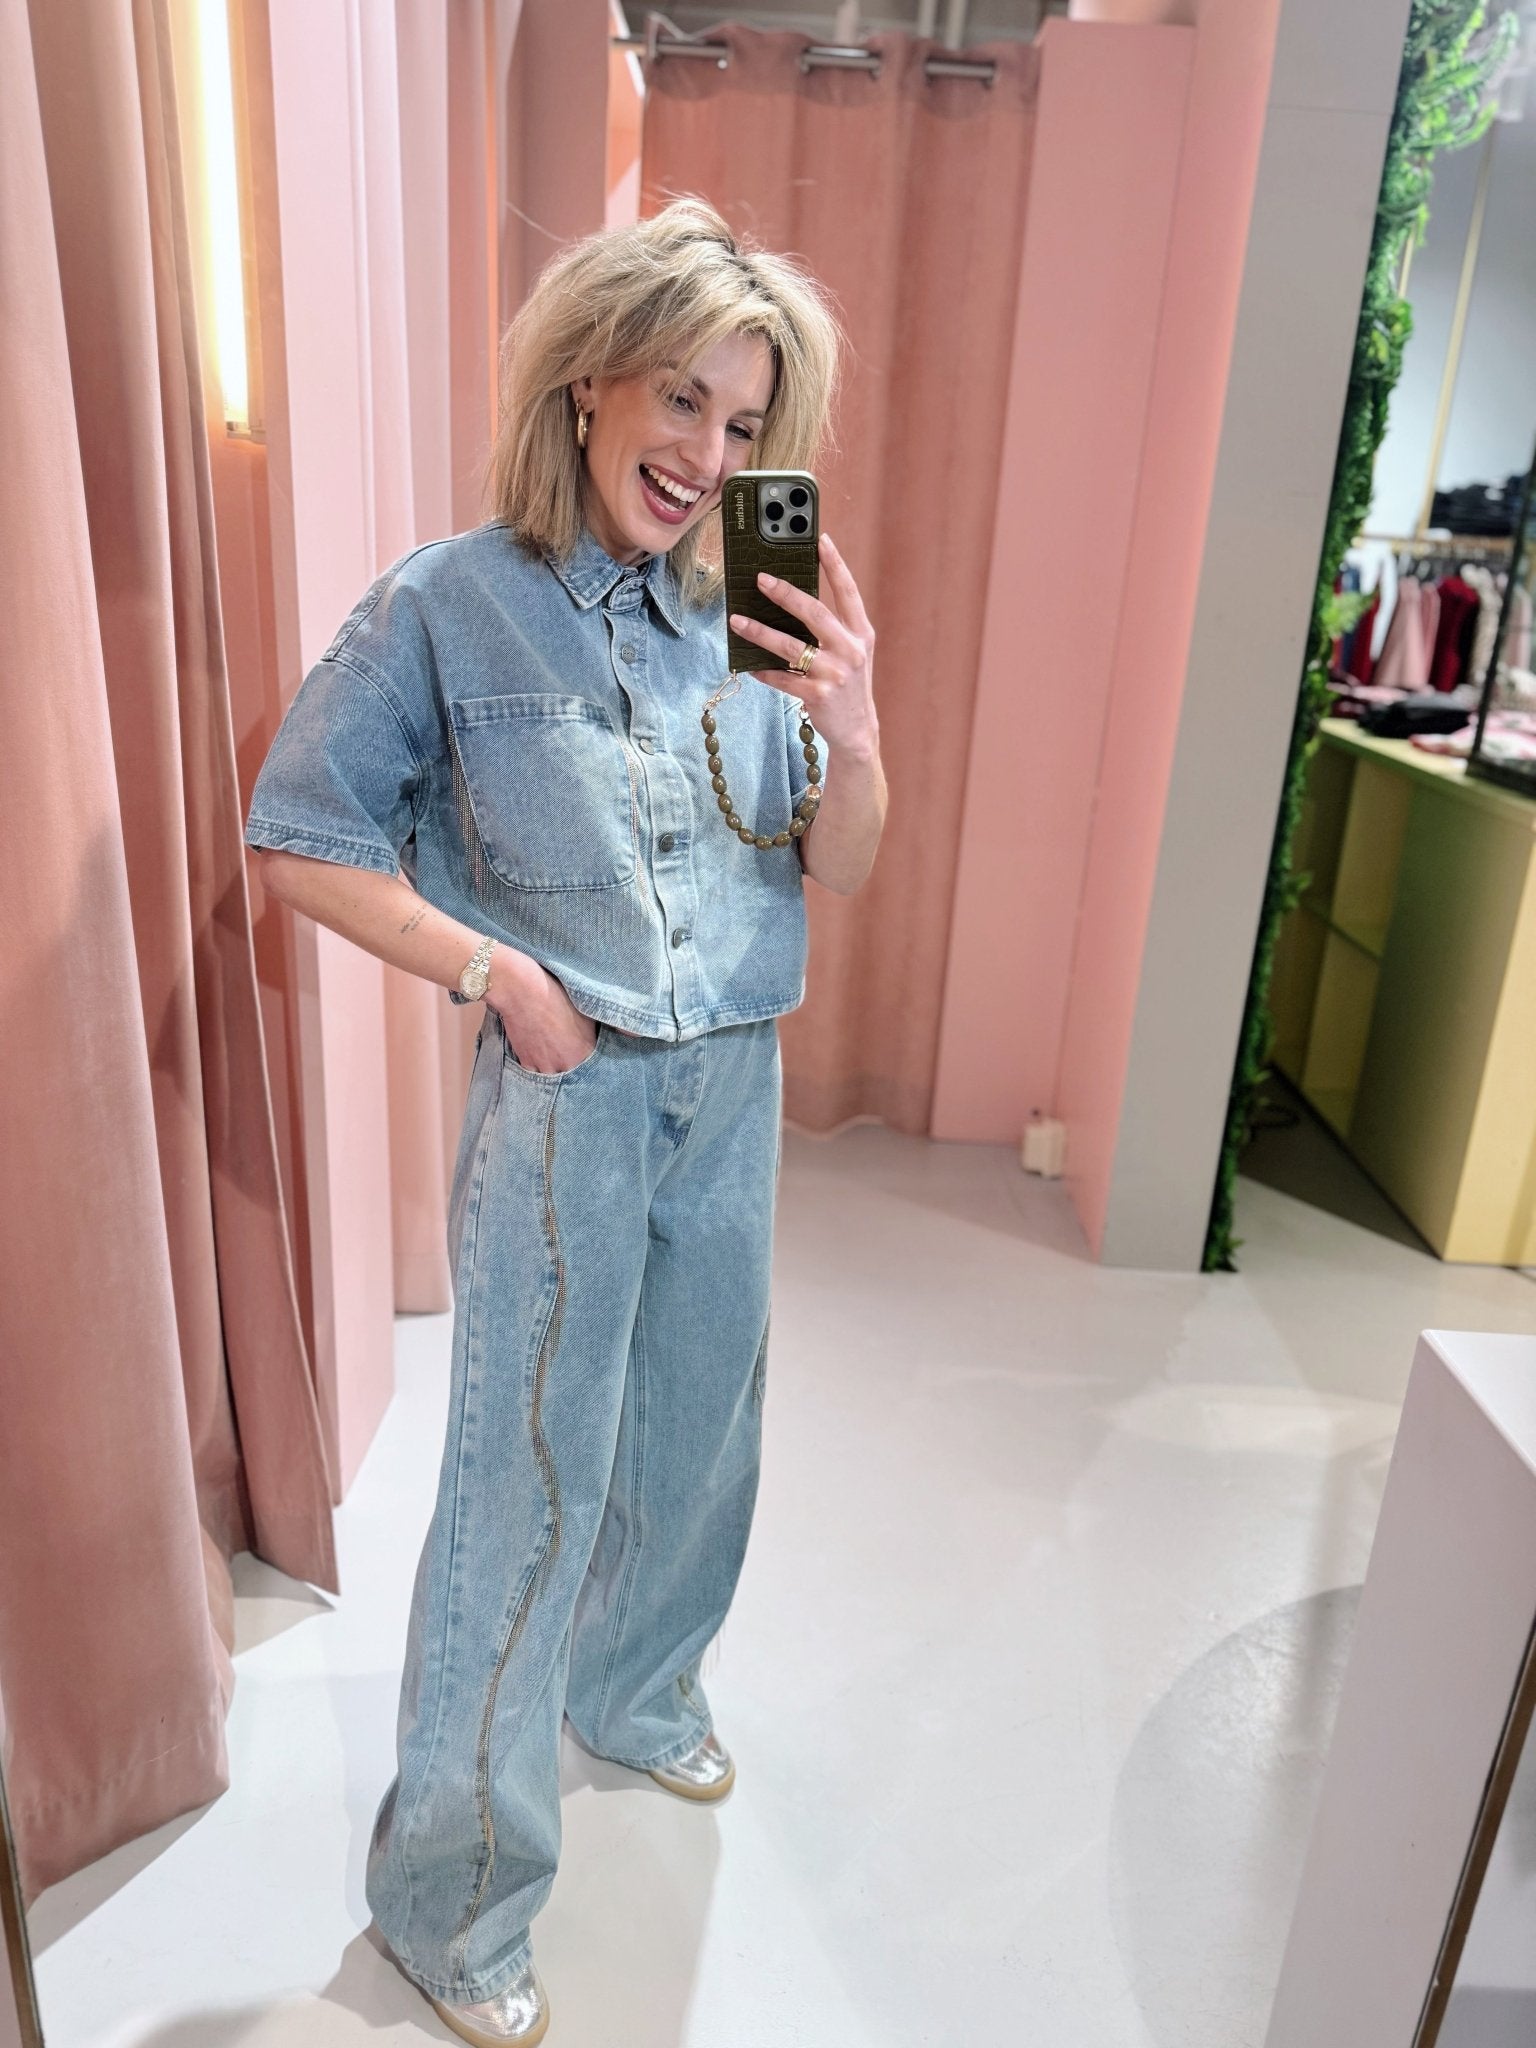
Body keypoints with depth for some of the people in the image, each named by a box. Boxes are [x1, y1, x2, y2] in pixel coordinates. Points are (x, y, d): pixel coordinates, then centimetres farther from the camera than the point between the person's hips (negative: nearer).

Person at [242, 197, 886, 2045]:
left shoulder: (744, 614, 1)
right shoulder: (449, 607, -11)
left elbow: (833, 875, 2)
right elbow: (300, 839, -6)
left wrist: (853, 739, -18)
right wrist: (502, 971, -13)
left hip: (733, 1090, 5)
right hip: (563, 1098, -5)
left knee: (693, 1433, 21)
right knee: (532, 1487, 4)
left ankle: (636, 1693, 51)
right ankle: (451, 1894, 28)